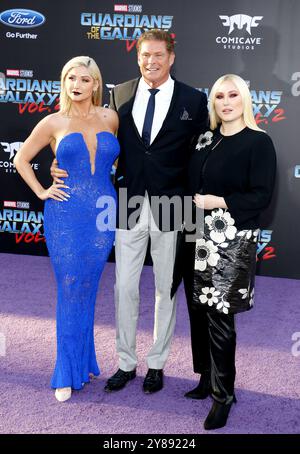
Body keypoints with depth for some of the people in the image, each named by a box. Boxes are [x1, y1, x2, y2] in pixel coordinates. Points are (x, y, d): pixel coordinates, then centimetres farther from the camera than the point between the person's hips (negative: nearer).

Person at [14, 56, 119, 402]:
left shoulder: (110, 118, 6)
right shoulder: (53, 123, 1)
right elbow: (21, 159, 10)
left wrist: (100, 178, 11)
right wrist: (41, 192, 2)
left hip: (102, 215, 2)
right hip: (66, 215, -2)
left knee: (87, 291, 11)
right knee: (70, 291, 1)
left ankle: (81, 362, 27)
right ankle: (69, 373, 14)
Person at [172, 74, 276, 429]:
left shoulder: (259, 143, -5)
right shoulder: (205, 140, 12)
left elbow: (261, 196, -11)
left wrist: (218, 202, -17)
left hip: (230, 244, -6)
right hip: (197, 239, 6)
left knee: (219, 317, -4)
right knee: (198, 312, 11)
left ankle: (223, 394, 12)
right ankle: (207, 378, 29)